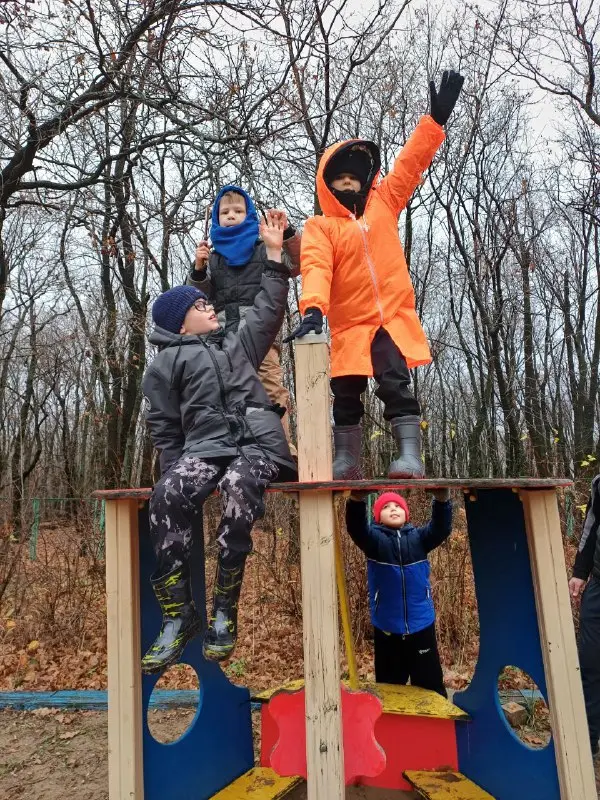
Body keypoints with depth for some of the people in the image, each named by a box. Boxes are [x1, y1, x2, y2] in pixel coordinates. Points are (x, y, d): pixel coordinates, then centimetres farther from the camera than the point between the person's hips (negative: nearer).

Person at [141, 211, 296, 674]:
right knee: (168, 497, -32)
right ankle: (179, 614, -19)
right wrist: (177, 469, -4)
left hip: (258, 444, 1)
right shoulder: (166, 365, 17)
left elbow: (268, 311, 27)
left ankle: (225, 610, -20)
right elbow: (165, 428, 11)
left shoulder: (236, 344, 29)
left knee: (237, 487, -34)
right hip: (204, 447, -1)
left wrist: (274, 254, 26)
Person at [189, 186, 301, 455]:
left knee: (273, 392, -17)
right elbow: (201, 297, 17)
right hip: (223, 338, 3)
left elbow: (297, 265, 4)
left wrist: (288, 232, -8)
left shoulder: (264, 250, 18)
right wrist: (199, 268, 0)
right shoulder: (212, 257, 25)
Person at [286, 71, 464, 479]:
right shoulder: (319, 227, 3)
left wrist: (436, 118, 3)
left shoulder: (383, 204, 14)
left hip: (393, 319, 0)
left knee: (396, 384, -15)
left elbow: (411, 164, 11)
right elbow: (316, 268, -13)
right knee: (346, 396, 6)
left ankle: (410, 455, -15)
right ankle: (348, 461, 19)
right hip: (349, 326, 0)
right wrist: (313, 308, -30)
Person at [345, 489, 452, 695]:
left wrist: (442, 498, -38)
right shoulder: (374, 539, -4)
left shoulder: (418, 537, 1)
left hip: (421, 626, 1)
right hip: (387, 628, 0)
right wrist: (356, 499, -46)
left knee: (430, 687, 12)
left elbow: (442, 528, -17)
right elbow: (356, 527, -24)